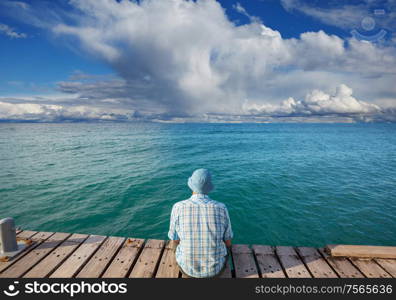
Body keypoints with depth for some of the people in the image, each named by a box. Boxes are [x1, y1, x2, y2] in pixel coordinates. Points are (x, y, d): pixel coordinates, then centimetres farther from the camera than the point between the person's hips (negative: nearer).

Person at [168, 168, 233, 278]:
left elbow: (176, 240, -6)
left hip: (187, 265, 0)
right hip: (215, 266, 0)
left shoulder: (178, 207, -20)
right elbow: (228, 243, -6)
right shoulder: (221, 208, -19)